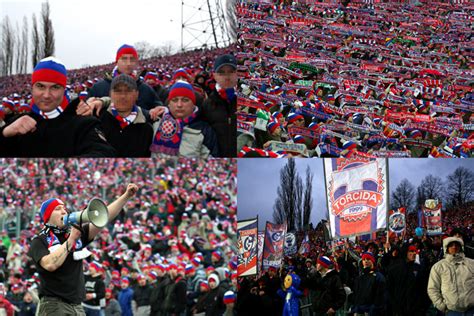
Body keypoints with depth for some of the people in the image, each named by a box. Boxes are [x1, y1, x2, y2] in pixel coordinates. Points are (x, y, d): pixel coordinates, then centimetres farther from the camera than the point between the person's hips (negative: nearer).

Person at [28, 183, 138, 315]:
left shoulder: (77, 234, 12)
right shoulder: (40, 241, -2)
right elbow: (50, 264, -21)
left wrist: (126, 196, -5)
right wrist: (71, 239, -13)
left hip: (77, 305, 5)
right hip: (54, 305, -5)